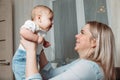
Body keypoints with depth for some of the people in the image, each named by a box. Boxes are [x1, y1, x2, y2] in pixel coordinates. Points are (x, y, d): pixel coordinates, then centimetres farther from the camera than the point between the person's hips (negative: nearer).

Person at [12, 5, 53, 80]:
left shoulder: (42, 31, 13)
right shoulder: (32, 24, -18)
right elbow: (23, 32, -38)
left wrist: (44, 43, 13)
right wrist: (37, 38, -31)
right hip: (22, 59, -10)